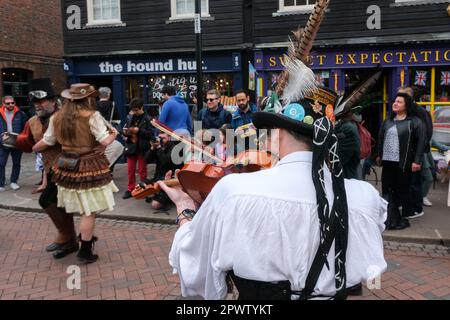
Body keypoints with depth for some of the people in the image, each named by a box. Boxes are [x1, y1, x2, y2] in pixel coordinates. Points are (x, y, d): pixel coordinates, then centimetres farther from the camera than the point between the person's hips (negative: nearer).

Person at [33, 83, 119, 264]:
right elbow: (105, 141, -19)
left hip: (68, 166, 7)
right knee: (90, 210, 4)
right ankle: (85, 252, 11)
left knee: (85, 207, 24)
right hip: (89, 167, -6)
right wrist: (114, 134, 2)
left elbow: (47, 141, 13)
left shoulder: (57, 118, 5)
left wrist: (34, 149, 33)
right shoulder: (92, 116, -14)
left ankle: (85, 235, 39)